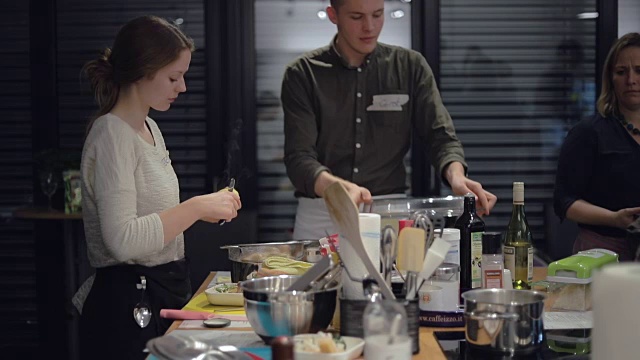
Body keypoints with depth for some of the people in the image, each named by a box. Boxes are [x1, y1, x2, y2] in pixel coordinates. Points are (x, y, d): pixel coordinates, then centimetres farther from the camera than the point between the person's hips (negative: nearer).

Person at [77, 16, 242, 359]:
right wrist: (196, 207, -22)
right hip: (129, 304, -9)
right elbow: (123, 240, -26)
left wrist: (205, 208, 6)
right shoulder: (111, 136, -17)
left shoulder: (149, 128, 12)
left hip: (166, 289, 9)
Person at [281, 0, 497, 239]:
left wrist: (456, 176, -24)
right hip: (320, 218, -1)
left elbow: (440, 136, 0)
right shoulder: (303, 74, -1)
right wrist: (343, 189, -32)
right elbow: (299, 159, -11)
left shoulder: (410, 66, 5)